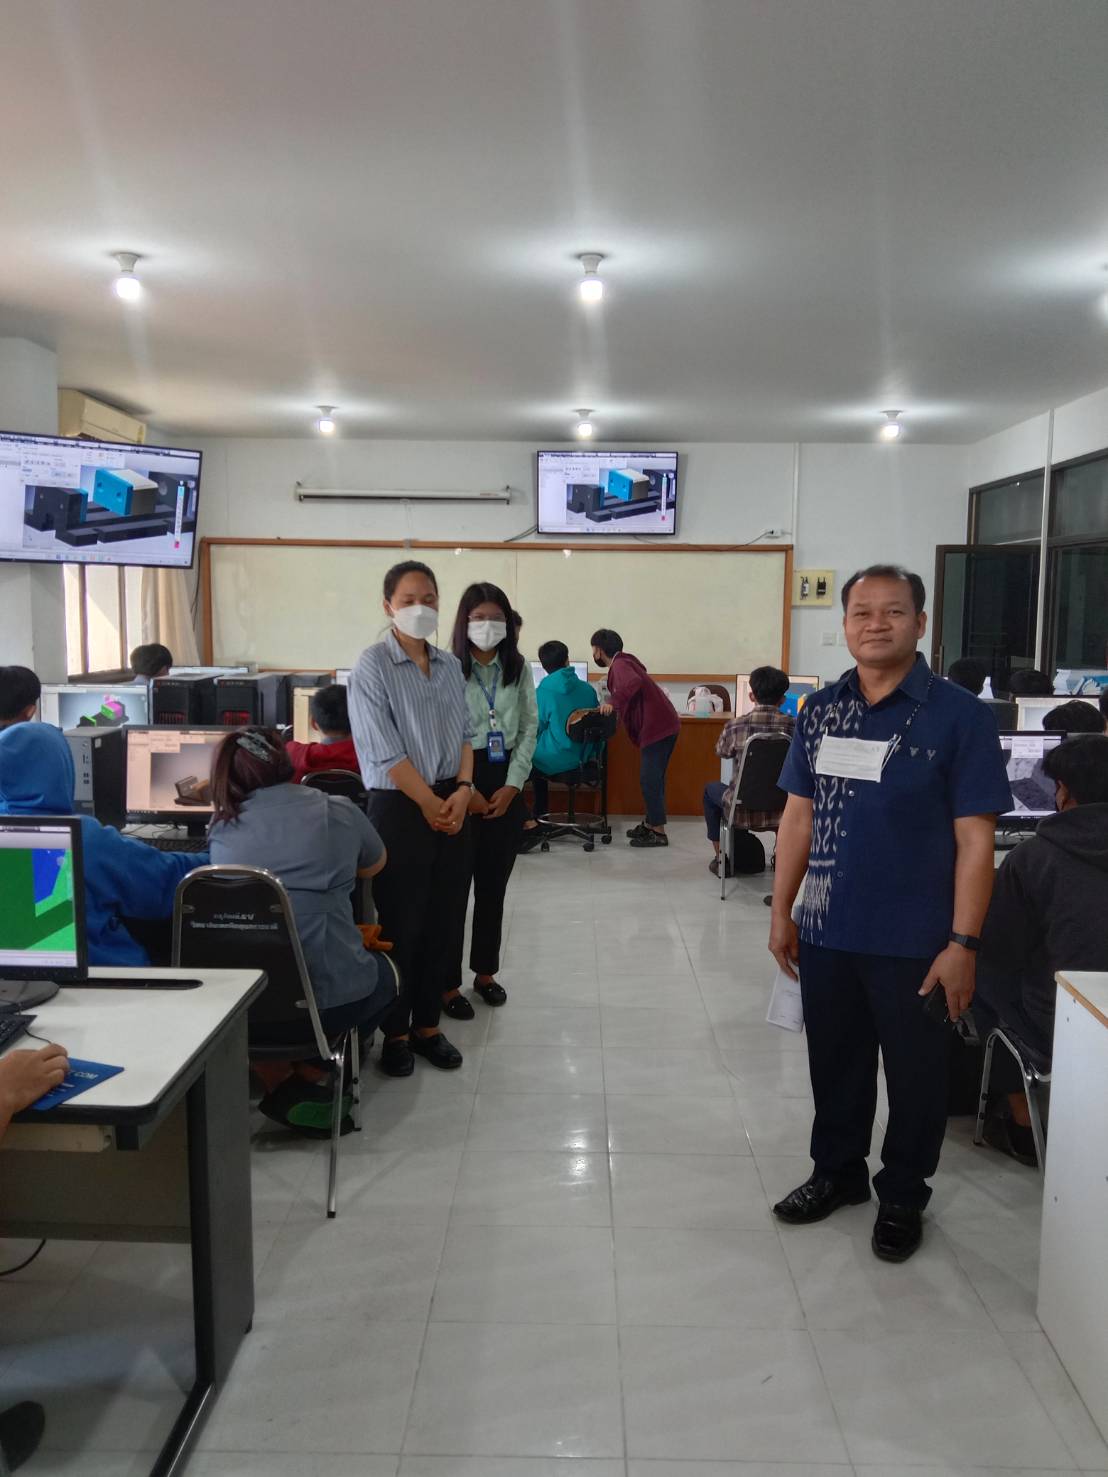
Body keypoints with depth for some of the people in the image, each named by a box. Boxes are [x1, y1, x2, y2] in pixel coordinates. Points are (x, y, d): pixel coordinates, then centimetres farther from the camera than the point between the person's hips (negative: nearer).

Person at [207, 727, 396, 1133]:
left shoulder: (222, 827, 4)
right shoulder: (337, 812, 1)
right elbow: (374, 866, 21)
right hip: (330, 999, -1)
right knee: (384, 971, 30)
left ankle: (273, 1078, 13)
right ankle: (312, 1074, 21)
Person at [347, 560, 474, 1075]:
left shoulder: (450, 665, 10)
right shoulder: (372, 667, -9)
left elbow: (464, 734, 10)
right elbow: (384, 751, -14)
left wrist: (462, 791, -6)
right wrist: (430, 803, -13)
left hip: (452, 805, 6)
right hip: (400, 808, -5)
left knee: (443, 922, 11)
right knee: (401, 925, 3)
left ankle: (428, 1026, 25)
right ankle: (396, 1033, 18)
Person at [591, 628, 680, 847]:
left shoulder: (619, 665, -12)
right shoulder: (623, 662, 19)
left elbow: (633, 683, -32)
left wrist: (613, 703, -33)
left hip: (657, 728, -10)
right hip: (663, 725, 10)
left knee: (650, 780, -7)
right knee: (653, 779, 16)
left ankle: (658, 833, -4)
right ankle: (650, 824, 24)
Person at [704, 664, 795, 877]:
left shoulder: (735, 725, -13)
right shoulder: (794, 726, -11)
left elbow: (721, 752, 7)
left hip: (744, 812, -2)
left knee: (711, 788, 30)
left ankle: (720, 858, 32)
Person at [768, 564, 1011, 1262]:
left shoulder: (960, 715, -10)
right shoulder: (820, 711, 3)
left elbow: (975, 839, -11)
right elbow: (799, 816, 8)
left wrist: (963, 943, -14)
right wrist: (783, 910, 7)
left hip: (914, 942, -4)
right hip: (828, 934, 4)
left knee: (915, 1073, 13)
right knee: (834, 1063, 19)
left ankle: (903, 1197, 34)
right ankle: (837, 1172, 40)